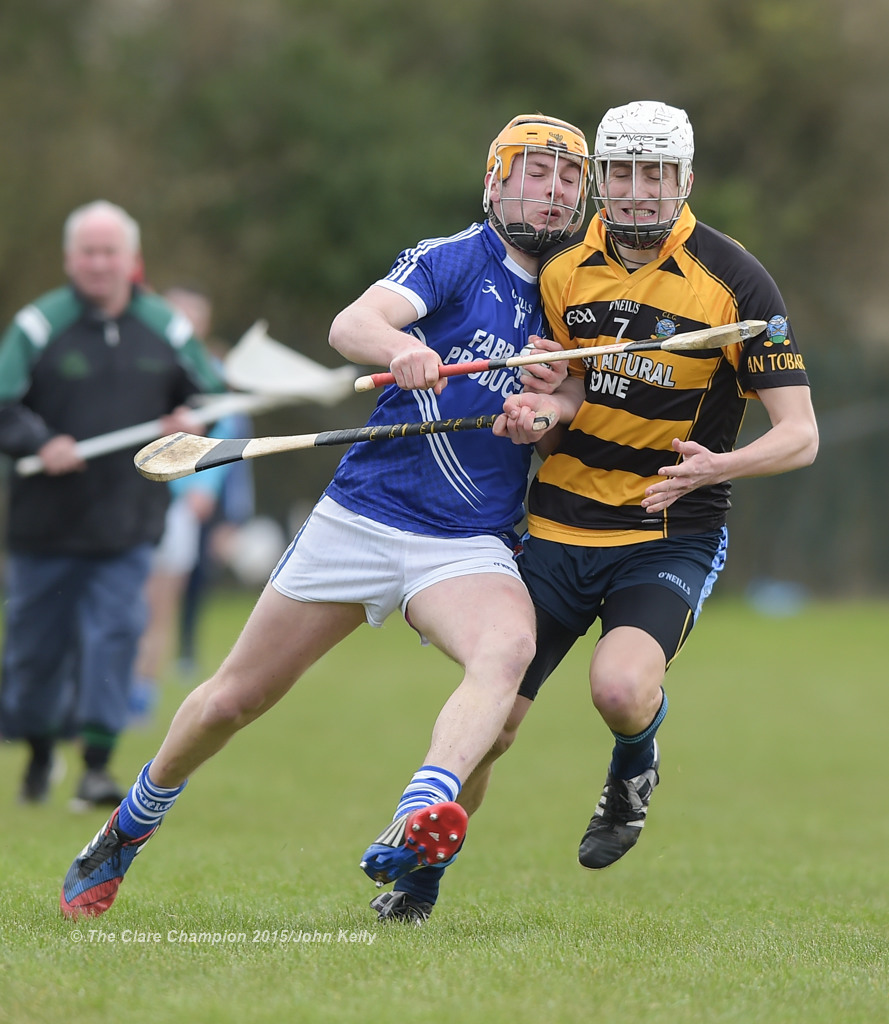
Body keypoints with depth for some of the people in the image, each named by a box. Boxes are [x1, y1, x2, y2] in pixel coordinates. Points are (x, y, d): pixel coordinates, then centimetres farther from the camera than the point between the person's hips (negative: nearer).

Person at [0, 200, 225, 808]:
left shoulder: (166, 329, 5)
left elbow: (217, 393, 16)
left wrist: (191, 421, -6)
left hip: (127, 527, 1)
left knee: (114, 634, -11)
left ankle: (98, 763, -8)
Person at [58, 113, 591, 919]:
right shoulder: (450, 260, -3)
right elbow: (351, 324, -21)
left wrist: (550, 402, -5)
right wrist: (401, 347, -44)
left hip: (470, 548, 2)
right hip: (364, 515, -2)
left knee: (510, 646, -33)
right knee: (233, 699, 6)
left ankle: (413, 832, -53)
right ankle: (130, 830, 34)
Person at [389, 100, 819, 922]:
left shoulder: (736, 282, -11)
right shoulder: (562, 269, 1)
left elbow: (799, 436, -12)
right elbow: (575, 385, 7)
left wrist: (714, 467, -32)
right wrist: (539, 409, -18)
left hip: (671, 538, -3)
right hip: (556, 529, 3)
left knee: (621, 691, -31)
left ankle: (635, 764, 6)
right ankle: (421, 881, 25)